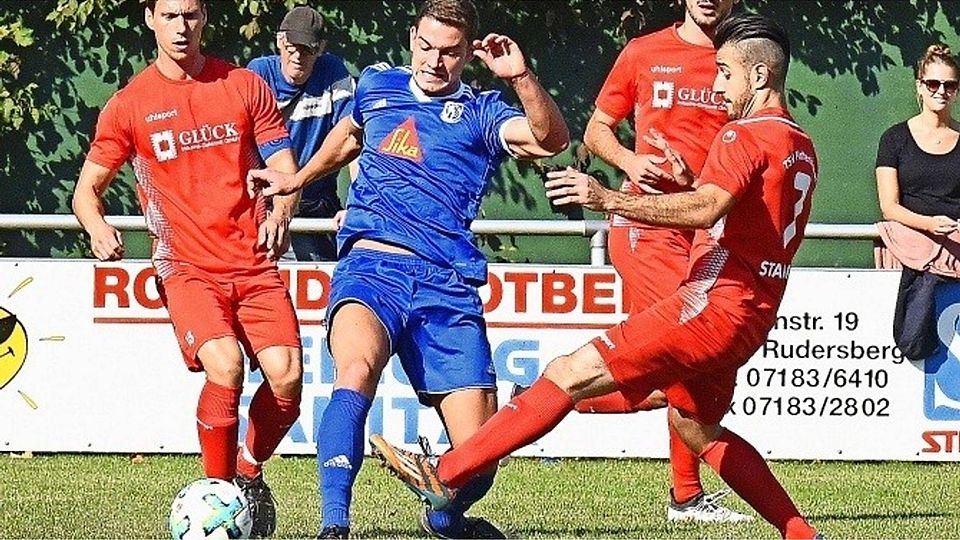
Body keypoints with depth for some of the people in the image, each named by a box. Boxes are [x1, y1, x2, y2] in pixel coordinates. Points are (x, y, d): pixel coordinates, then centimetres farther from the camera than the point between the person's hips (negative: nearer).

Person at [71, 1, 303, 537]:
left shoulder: (245, 86, 9)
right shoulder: (129, 104, 6)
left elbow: (286, 168, 10)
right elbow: (87, 189, 10)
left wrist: (281, 213, -12)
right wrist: (98, 227, -13)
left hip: (255, 262, 2)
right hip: (188, 266, -2)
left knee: (287, 374, -17)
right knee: (225, 365, -27)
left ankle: (250, 472, 13)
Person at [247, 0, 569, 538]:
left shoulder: (480, 114, 11)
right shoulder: (376, 84, 19)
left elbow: (552, 139, -8)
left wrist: (522, 77, -22)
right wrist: (296, 181, 50)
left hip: (448, 286, 0)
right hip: (371, 267, 0)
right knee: (358, 368, -36)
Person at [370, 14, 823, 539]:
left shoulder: (746, 136, -10)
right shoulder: (800, 148, 19)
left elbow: (705, 210, -28)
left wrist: (607, 199, -32)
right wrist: (691, 180, 16)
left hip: (713, 303, -10)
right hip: (751, 314, 10)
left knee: (571, 373, -12)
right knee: (696, 426, 27)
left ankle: (444, 474, -18)